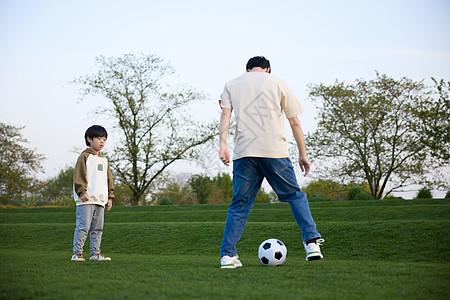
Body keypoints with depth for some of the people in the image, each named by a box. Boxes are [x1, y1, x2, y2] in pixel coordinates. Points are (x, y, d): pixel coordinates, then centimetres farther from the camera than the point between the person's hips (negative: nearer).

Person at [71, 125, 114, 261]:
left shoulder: (104, 160, 20)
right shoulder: (85, 156, -1)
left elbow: (109, 179, 24)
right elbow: (79, 176, -8)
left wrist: (110, 197, 18)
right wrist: (82, 192, -15)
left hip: (100, 200, 7)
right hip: (86, 200, -7)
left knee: (97, 228, 9)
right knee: (83, 227, -10)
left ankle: (95, 253, 15)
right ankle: (77, 253, -6)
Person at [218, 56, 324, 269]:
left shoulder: (232, 85, 17)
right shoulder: (278, 84, 14)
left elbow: (225, 113, 0)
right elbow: (295, 123, 12)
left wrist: (223, 144, -8)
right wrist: (303, 155, 15)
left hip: (244, 152, 1)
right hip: (275, 151, -1)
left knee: (239, 205, 7)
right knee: (295, 196, 13)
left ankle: (227, 255, 1)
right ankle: (312, 241, 0)